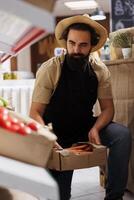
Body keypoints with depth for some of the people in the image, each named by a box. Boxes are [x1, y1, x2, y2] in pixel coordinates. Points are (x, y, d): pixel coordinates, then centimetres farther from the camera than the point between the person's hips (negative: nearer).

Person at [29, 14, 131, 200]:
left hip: (86, 127, 3)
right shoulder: (49, 70, -19)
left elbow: (107, 108, -3)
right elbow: (35, 113, -18)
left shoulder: (100, 70, -10)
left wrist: (95, 129, -25)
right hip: (57, 132, -2)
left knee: (122, 135, -23)